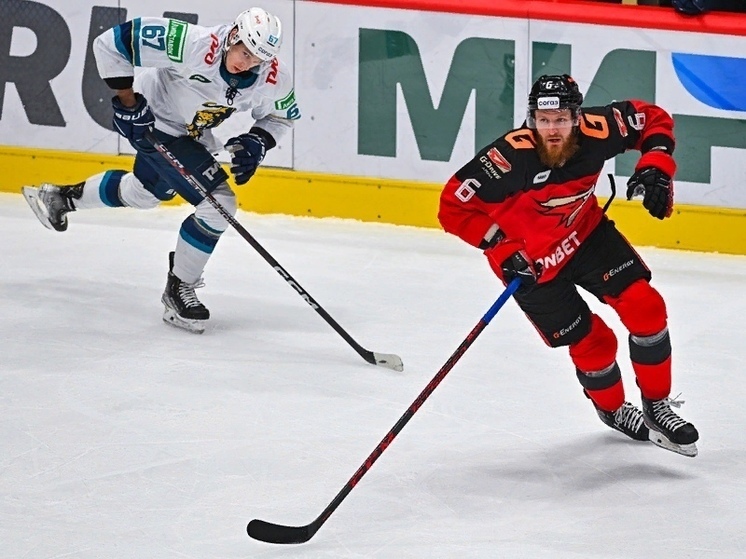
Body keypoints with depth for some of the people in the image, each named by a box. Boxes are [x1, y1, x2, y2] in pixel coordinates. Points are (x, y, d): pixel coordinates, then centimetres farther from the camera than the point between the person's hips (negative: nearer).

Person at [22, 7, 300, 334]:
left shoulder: (275, 80, -22)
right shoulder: (192, 44, -38)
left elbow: (282, 116, 0)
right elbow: (111, 42, -33)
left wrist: (257, 142, -20)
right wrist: (128, 101, -30)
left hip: (192, 133, 7)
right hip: (154, 122, -7)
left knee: (144, 193, 30)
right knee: (219, 203, -16)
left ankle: (63, 198, 55)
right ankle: (178, 289, 0)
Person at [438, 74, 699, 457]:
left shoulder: (597, 131, -24)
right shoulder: (511, 158, -36)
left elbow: (653, 119, -4)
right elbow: (454, 206, -28)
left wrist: (655, 166, -19)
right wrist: (502, 248, -29)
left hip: (586, 233, 4)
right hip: (530, 261, -4)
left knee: (645, 307, -6)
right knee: (591, 341, 0)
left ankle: (656, 406, 13)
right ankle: (613, 410, 32)